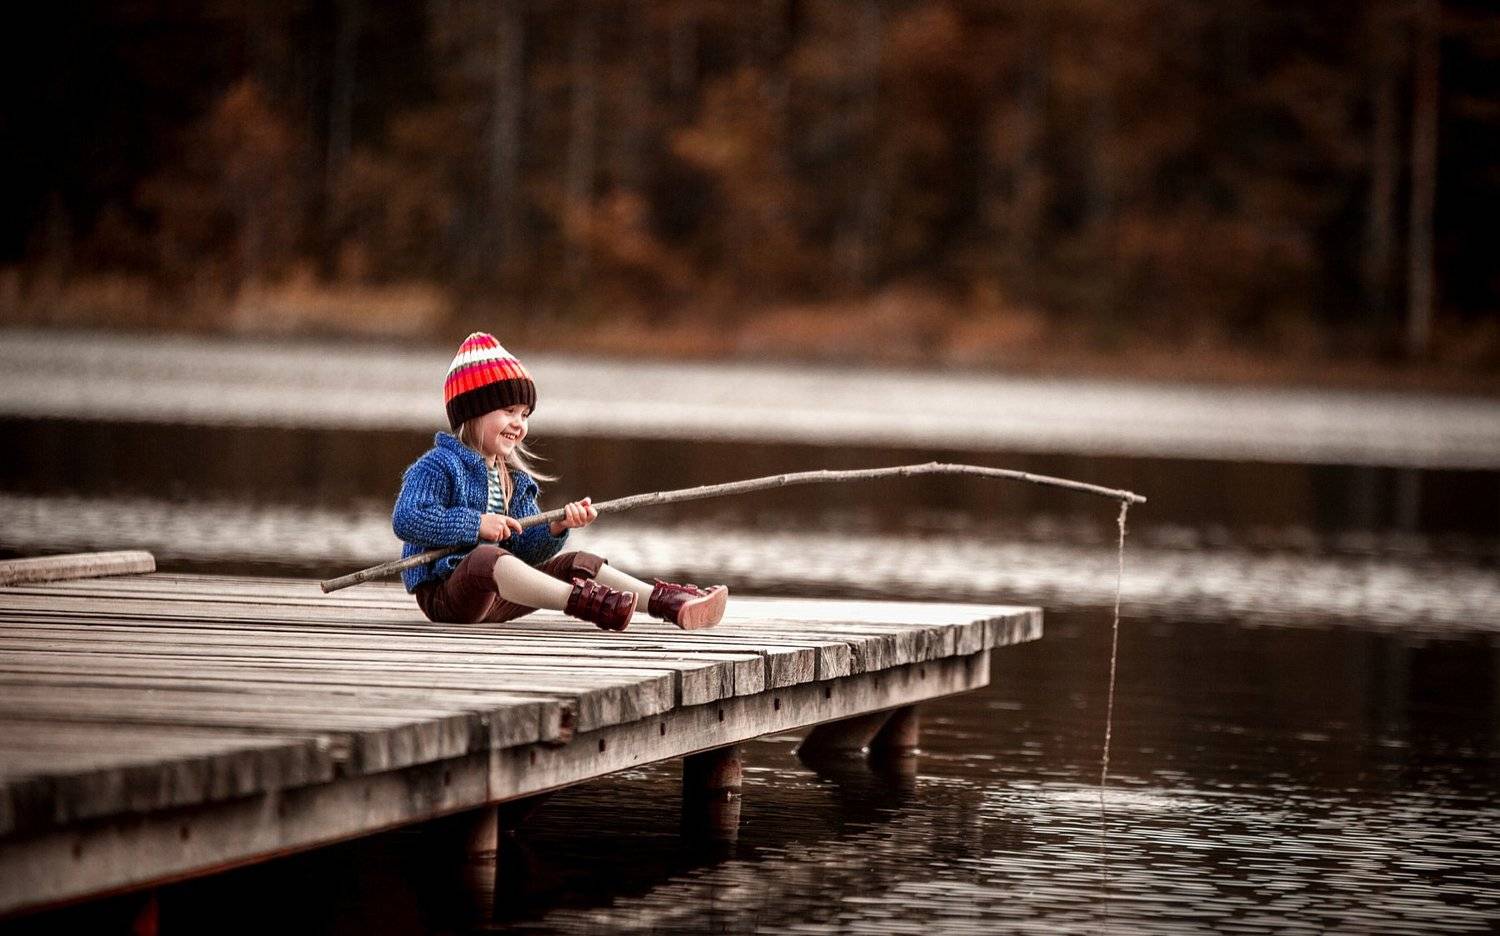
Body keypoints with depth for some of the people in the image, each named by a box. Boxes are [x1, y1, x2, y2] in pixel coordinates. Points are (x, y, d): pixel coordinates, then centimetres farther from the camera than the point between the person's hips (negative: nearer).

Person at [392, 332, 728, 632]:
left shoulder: (515, 480, 19)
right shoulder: (439, 466, -6)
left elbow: (526, 552, 15)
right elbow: (405, 520, -20)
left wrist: (555, 527, -7)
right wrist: (475, 524, -20)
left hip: (497, 599, 9)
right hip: (443, 594, -9)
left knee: (579, 564, -1)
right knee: (486, 557, -39)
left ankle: (669, 603, -18)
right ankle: (582, 601, -55)